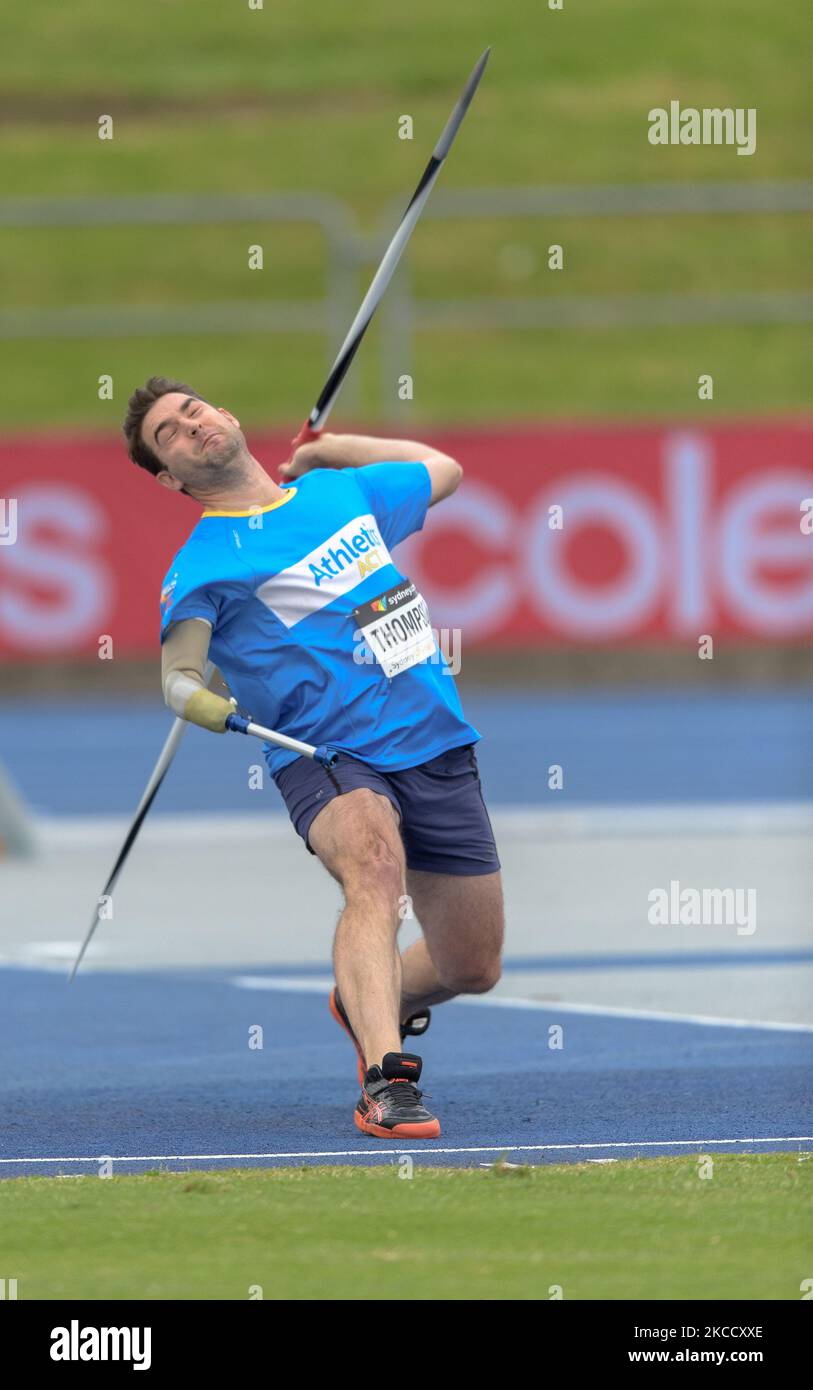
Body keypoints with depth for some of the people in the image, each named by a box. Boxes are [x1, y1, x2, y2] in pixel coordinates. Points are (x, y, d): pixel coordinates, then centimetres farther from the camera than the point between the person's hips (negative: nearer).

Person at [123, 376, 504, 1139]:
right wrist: (196, 697, -36)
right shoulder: (204, 562, -1)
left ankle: (369, 1004, 41)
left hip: (438, 749, 5)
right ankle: (385, 1079, -48)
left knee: (473, 969, 8)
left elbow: (443, 469, 33)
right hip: (326, 756, -5)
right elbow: (177, 668, -14)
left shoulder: (342, 492, 15)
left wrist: (322, 449, 28)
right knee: (374, 866, -37)